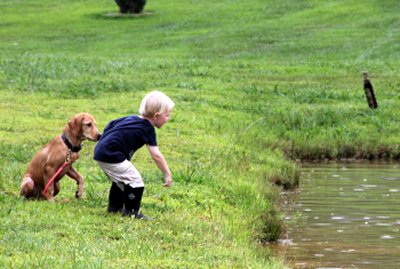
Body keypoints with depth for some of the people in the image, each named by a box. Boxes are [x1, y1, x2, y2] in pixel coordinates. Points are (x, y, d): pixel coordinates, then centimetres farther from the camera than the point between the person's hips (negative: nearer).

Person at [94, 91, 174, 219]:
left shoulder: (132, 118, 15)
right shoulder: (147, 129, -9)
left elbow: (111, 125, 21)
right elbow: (156, 155, -11)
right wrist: (167, 174, -6)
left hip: (100, 151, 9)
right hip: (111, 156, -9)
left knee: (120, 180, 27)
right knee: (135, 181, -5)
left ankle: (114, 207, 38)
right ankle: (131, 211, 2)